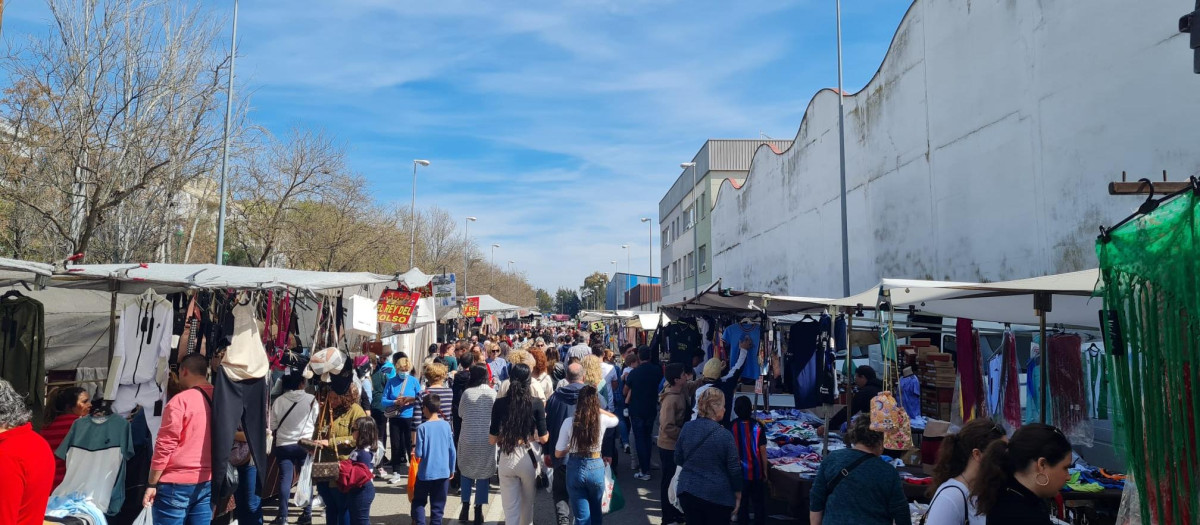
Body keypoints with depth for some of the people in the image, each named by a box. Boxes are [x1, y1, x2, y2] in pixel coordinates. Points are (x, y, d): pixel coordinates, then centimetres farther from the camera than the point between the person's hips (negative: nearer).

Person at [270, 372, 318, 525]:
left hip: (284, 445, 1)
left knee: (285, 479, 4)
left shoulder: (278, 401, -2)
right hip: (306, 444, -1)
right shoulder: (311, 399, -5)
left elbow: (272, 427, 2)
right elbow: (317, 423, 1)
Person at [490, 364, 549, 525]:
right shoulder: (536, 403, -8)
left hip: (507, 459, 0)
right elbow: (543, 438, -6)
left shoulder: (500, 403, -5)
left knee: (510, 509, 8)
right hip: (529, 458, 0)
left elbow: (492, 439, -2)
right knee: (527, 506, 21)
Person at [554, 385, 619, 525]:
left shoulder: (569, 422, -12)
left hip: (575, 468, -1)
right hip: (596, 467, 1)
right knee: (596, 512, 25)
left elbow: (558, 453, -5)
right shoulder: (602, 420, -8)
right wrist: (597, 409, 12)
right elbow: (615, 418, 18)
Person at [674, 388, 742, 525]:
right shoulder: (725, 435, -17)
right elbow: (734, 469, -10)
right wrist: (738, 495, 4)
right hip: (717, 497, -4)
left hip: (687, 491, 4)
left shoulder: (687, 427, -4)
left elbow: (678, 460, 7)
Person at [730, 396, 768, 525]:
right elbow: (762, 450, -8)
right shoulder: (757, 425, -12)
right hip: (756, 471, -1)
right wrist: (765, 470, 3)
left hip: (739, 471, 1)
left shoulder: (732, 426, -10)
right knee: (759, 503, 14)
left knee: (742, 503, 13)